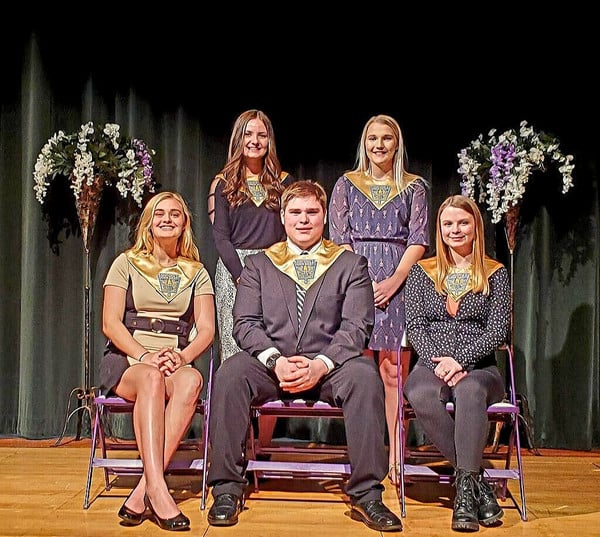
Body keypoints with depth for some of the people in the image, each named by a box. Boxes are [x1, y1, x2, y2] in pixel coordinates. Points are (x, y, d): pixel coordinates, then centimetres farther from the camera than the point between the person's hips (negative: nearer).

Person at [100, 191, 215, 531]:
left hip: (176, 361, 2)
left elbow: (207, 329, 4)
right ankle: (157, 489, -45)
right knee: (152, 378, -38)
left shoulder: (196, 273, 15)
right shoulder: (127, 264, 10)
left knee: (191, 380, -35)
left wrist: (183, 356, -17)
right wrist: (144, 356, -18)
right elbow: (111, 323, -1)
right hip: (126, 359, -1)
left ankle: (143, 493, -39)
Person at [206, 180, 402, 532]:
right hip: (270, 364, 1)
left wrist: (320, 365, -17)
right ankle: (227, 489, -19)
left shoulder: (351, 265, 12)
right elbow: (245, 323, 4)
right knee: (230, 373, -29)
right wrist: (276, 361, -15)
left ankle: (366, 494, -24)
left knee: (365, 374, -32)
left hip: (329, 366, -1)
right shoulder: (259, 265, 17)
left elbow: (356, 327, 0)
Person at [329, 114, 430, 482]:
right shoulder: (347, 185, 13)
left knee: (394, 371, -3)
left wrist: (394, 281, -9)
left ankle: (396, 457, 0)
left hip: (398, 283, 0)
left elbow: (419, 240, 4)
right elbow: (339, 239, 5)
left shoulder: (414, 187, 11)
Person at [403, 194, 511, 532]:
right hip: (432, 365, 1)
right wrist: (438, 362, -12)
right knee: (420, 394, -35)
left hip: (479, 367, -1)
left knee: (469, 391, -38)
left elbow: (498, 330, 1)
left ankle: (465, 487, -31)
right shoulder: (422, 272, 14)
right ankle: (476, 480, -24)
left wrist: (460, 359, -14)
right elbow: (414, 325, 5)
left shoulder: (495, 273, 10)